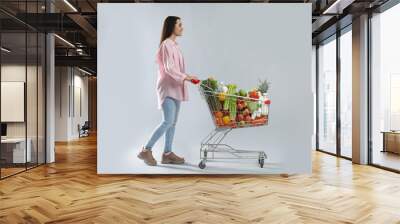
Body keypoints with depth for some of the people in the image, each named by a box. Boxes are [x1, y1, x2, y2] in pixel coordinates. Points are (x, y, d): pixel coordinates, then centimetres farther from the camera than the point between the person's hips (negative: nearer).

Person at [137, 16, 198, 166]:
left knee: (173, 122, 7)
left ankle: (167, 154, 12)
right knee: (168, 121, -14)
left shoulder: (174, 45, 17)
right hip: (167, 87, -9)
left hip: (175, 88, 9)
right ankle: (146, 150, -3)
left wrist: (185, 77, 11)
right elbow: (168, 68, -21)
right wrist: (185, 77, -26)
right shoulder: (166, 44, -11)